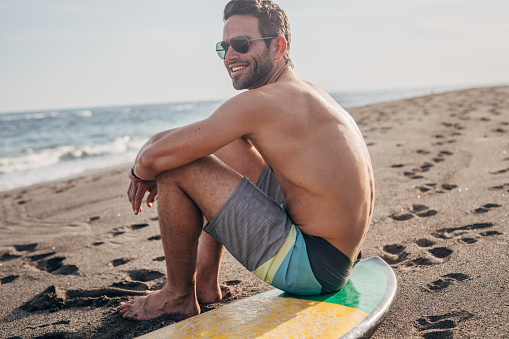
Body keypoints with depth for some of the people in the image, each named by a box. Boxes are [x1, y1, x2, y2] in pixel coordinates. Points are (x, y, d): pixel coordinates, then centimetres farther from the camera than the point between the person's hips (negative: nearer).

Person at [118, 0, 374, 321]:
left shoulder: (263, 101, -19)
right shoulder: (305, 92, 11)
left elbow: (155, 157, -22)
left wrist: (141, 172, 5)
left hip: (309, 264, -10)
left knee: (175, 165, -13)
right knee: (223, 145, 21)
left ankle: (179, 295, 8)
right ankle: (206, 282, 21)